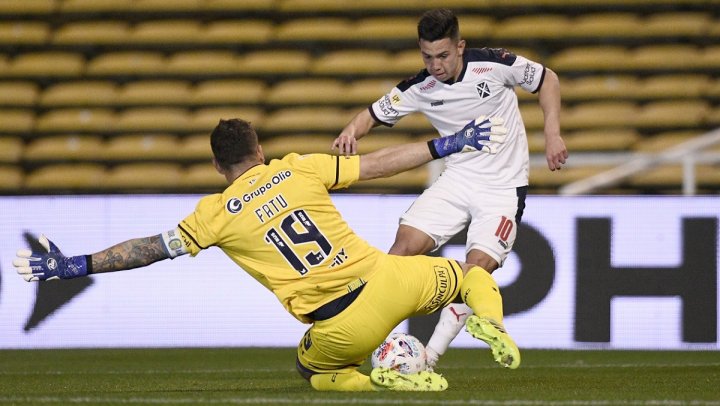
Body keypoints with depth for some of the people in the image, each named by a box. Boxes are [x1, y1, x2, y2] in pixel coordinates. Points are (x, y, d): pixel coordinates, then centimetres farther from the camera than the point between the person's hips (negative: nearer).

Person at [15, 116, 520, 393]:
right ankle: (489, 322, -11)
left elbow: (149, 249, 7)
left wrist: (72, 266, 14)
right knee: (469, 273, 26)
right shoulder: (298, 169, 6)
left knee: (315, 369, 33)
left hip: (341, 327, -2)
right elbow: (380, 163, 9)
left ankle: (387, 380, 0)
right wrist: (448, 144, 18)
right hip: (386, 280, 2)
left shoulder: (216, 215, 3)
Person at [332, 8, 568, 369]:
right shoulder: (419, 89, -7)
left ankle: (428, 358, -12)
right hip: (457, 178, 3)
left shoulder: (494, 65, -15)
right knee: (405, 244, -14)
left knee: (477, 268, -19)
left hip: (504, 187, -3)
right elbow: (374, 114, 2)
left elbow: (547, 80, -1)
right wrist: (351, 132, -22)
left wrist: (552, 135, -11)